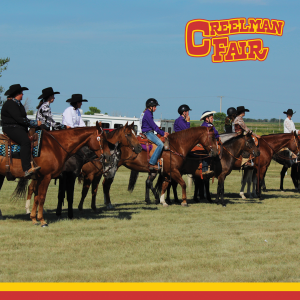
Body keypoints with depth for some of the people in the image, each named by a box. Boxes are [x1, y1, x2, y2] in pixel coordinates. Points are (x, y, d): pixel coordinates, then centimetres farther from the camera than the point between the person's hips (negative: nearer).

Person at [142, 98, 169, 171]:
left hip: (149, 133, 11)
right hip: (148, 133, -11)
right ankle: (152, 163, -28)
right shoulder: (147, 114, -13)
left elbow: (154, 126, 22)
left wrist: (163, 132, 14)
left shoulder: (149, 113, 19)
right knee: (160, 144, -24)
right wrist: (162, 134, -10)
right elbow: (153, 126, -15)